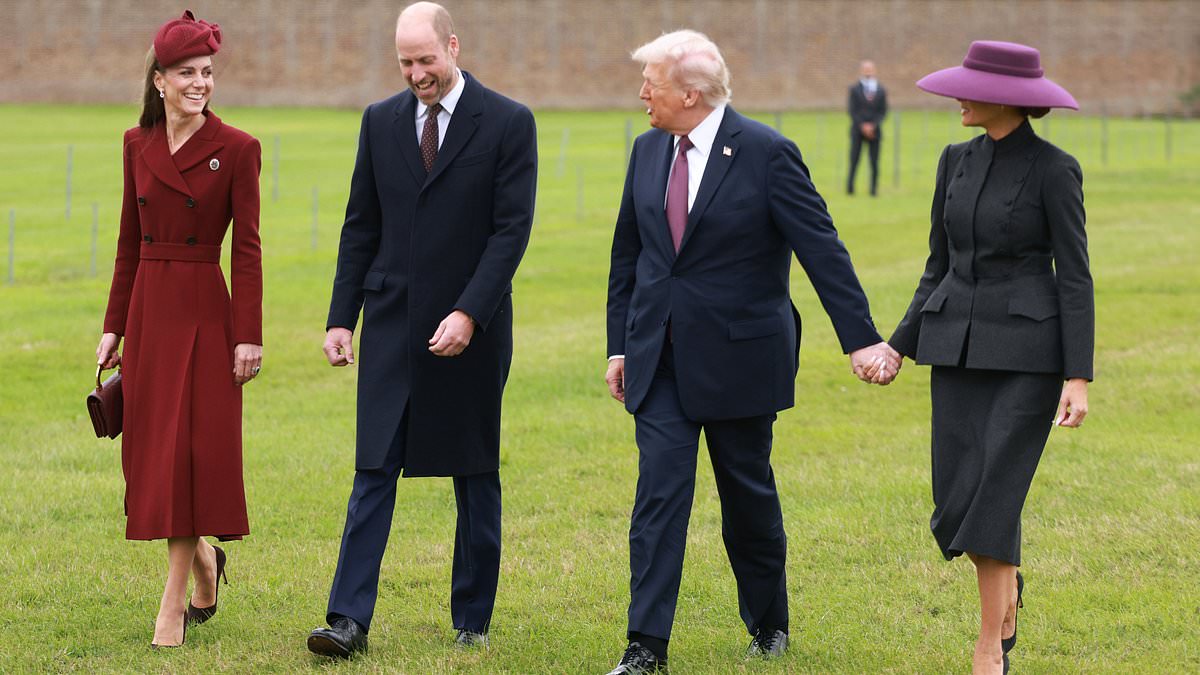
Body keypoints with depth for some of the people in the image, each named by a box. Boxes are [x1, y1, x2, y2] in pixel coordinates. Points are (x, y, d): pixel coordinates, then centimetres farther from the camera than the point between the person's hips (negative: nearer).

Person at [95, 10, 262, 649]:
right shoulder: (138, 144, 7)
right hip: (148, 309, 5)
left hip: (205, 312, -5)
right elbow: (129, 240, 12)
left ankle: (175, 602, 0)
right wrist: (114, 325, 10)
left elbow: (247, 248, -7)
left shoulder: (237, 149, -6)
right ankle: (203, 559, 33)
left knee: (191, 449, -5)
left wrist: (249, 336, -12)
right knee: (151, 447, 8)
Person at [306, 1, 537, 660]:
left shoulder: (508, 123, -5)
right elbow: (360, 227, 10)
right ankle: (349, 619, -7)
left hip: (470, 332, -2)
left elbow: (512, 230, -10)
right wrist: (341, 319, 3)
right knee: (373, 474, -3)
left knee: (476, 479, 8)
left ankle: (473, 618, 18)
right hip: (392, 326, 2)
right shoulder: (381, 121, 6)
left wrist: (469, 314, -19)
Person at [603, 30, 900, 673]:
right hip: (659, 357, 4)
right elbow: (628, 254, 14)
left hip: (737, 356, -4)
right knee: (659, 491, -5)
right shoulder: (648, 151, 6)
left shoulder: (767, 154, -12)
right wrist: (619, 344, 12)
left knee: (749, 495, 9)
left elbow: (822, 249, -13)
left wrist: (862, 340, -16)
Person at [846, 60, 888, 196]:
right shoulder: (854, 89, 4)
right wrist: (863, 126, -10)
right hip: (858, 130, -1)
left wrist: (873, 126, -8)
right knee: (854, 160, -6)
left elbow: (883, 111, 5)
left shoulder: (881, 91, 8)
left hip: (874, 131, 1)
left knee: (874, 162, -2)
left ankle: (874, 189, 2)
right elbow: (852, 110, -1)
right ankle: (850, 188, -3)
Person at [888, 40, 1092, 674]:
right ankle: (1006, 583, 34)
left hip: (1029, 349, -5)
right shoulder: (956, 162, 8)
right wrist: (898, 346, 10)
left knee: (993, 496, -11)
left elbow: (1074, 276, -9)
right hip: (958, 347, 5)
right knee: (957, 501, 2)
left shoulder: (1054, 169, -8)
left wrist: (1079, 378, -14)